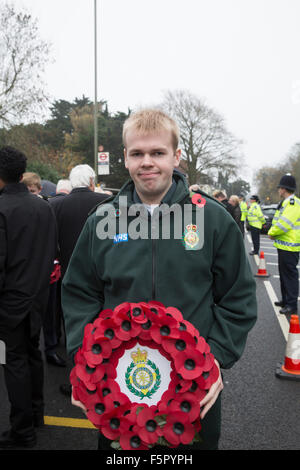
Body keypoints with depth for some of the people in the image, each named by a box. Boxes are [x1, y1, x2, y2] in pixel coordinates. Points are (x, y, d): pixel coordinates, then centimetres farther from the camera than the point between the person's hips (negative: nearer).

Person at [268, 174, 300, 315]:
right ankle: (285, 300, 30)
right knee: (284, 274, 18)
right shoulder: (286, 203, 15)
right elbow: (278, 221, 21)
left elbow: (283, 224, -26)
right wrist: (273, 232, 4)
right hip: (284, 245, 11)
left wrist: (271, 233, -10)